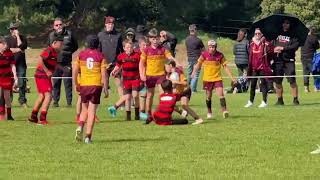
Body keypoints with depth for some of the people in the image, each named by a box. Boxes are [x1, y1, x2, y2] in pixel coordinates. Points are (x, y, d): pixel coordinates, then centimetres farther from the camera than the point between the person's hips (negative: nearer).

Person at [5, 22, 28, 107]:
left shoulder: (22, 38, 9)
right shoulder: (7, 39, 9)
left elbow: (21, 46, -9)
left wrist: (17, 36, -6)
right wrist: (18, 50, -8)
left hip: (21, 63, 0)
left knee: (22, 83, -5)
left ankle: (22, 101, 0)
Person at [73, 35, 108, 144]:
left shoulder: (81, 55, 3)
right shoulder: (100, 56, -1)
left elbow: (74, 71, 0)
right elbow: (104, 74, -5)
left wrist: (76, 84, 10)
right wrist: (105, 88, 0)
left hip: (84, 85, 2)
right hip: (96, 85, -2)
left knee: (85, 109, 18)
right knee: (92, 111, 1)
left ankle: (80, 127, -6)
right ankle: (88, 136, -3)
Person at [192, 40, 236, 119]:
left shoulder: (220, 55, -5)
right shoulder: (204, 54, -5)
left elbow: (225, 66, 1)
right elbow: (198, 64, 6)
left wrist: (231, 77, -2)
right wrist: (194, 72, -6)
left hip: (217, 78, -1)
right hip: (207, 79, 1)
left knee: (220, 94, -15)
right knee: (208, 96, 8)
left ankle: (224, 110, -18)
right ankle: (209, 112, 24)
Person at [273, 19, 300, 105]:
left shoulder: (292, 35, 5)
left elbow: (295, 46, -7)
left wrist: (283, 48, -12)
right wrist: (274, 48, -6)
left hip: (289, 60, -3)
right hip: (277, 60, 3)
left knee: (292, 81, -8)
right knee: (278, 81, 5)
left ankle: (295, 99, -4)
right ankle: (280, 99, 15)